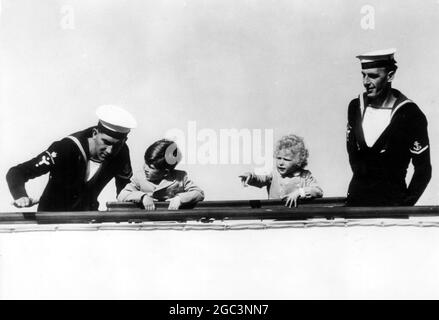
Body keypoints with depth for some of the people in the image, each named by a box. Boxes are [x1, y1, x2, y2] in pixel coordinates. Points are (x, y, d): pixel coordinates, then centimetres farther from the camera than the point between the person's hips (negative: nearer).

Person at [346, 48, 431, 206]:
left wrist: (406, 204, -8)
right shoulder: (355, 107, 3)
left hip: (391, 201, -4)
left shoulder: (410, 114, -11)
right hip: (356, 198, 4)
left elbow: (423, 169, -7)